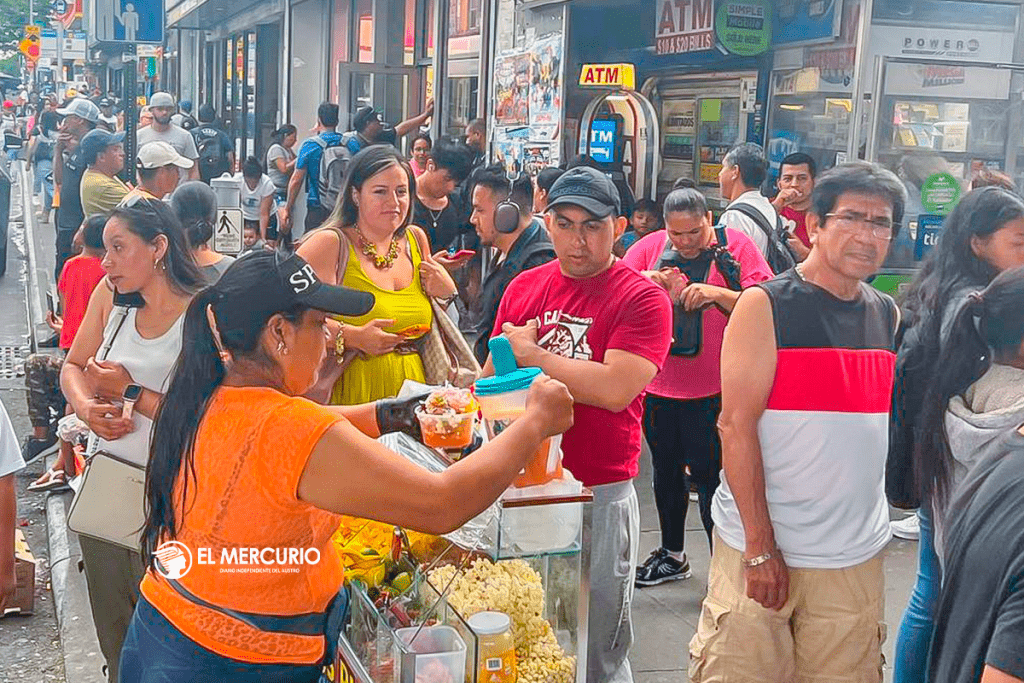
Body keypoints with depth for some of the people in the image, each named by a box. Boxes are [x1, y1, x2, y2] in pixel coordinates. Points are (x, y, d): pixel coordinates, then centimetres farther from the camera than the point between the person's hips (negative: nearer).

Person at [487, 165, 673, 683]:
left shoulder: (642, 299, -8)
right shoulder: (523, 287, 9)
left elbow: (616, 388, -22)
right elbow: (495, 377, 19)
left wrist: (531, 353, -11)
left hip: (600, 496, -5)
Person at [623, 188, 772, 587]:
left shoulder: (735, 246, -6)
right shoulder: (650, 247, 3)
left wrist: (717, 293, -26)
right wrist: (643, 281, -19)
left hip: (712, 390, -5)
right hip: (657, 385, 5)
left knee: (708, 474, -4)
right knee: (665, 469, 18)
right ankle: (672, 555, 36)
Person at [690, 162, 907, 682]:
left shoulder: (888, 315, 10)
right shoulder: (764, 306, -6)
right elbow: (737, 425, -11)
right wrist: (761, 547, -13)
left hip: (856, 555, 5)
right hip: (758, 543, -4)